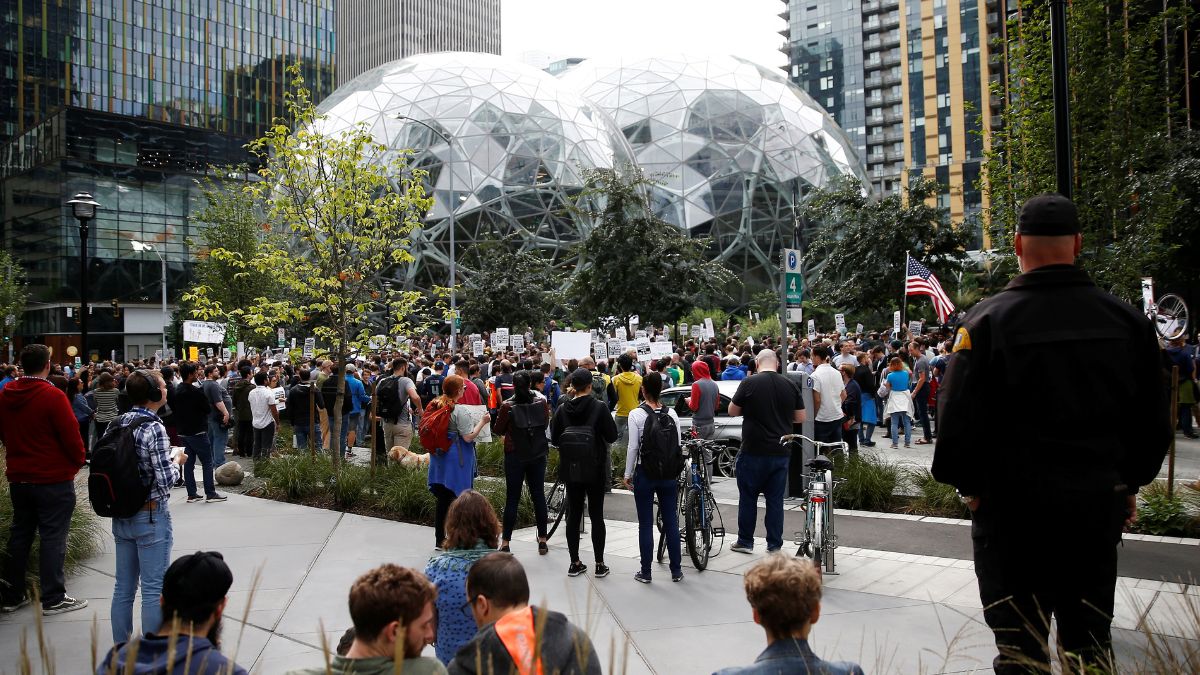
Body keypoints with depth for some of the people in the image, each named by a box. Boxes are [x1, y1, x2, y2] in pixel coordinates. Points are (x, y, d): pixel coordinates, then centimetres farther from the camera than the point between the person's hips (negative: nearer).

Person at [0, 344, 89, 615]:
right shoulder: (53, 396, -18)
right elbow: (71, 436, -16)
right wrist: (78, 461, 2)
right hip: (53, 479, -6)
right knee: (53, 537, 0)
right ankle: (53, 599, 4)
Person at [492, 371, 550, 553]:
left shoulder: (508, 406, -14)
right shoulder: (541, 402, -6)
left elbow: (499, 430, -1)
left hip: (515, 456, -2)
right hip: (538, 455, 2)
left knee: (512, 499, 4)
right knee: (539, 496, 10)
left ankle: (505, 542, 6)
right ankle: (542, 540, 17)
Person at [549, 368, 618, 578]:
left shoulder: (563, 409, -4)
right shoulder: (599, 407, -12)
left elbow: (555, 439, 1)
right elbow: (612, 436, -8)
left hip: (571, 469, 2)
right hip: (595, 469, -2)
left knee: (573, 515, 10)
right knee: (596, 515, 5)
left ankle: (575, 563, 15)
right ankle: (599, 564, 8)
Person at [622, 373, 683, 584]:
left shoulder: (636, 414, -10)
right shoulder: (671, 413, 0)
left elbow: (633, 447, -10)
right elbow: (678, 444, 3)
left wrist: (628, 474, -1)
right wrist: (676, 471, 14)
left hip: (645, 473, -3)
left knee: (645, 524, 5)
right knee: (671, 522, 10)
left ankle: (645, 572, 11)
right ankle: (676, 571, 16)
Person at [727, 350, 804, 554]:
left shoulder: (749, 383, -11)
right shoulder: (790, 385, 0)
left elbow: (732, 412, -2)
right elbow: (800, 418, 7)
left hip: (753, 452, -3)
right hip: (781, 452, 3)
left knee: (748, 497, 10)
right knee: (775, 499, 10)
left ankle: (745, 541, 19)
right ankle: (775, 545, 15)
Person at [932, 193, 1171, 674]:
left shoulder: (988, 319, -13)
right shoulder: (1126, 320, 1)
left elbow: (958, 418, -14)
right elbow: (1154, 421, 9)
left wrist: (967, 485, 2)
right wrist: (1130, 483, 22)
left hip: (1013, 506, -4)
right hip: (1099, 504, 4)